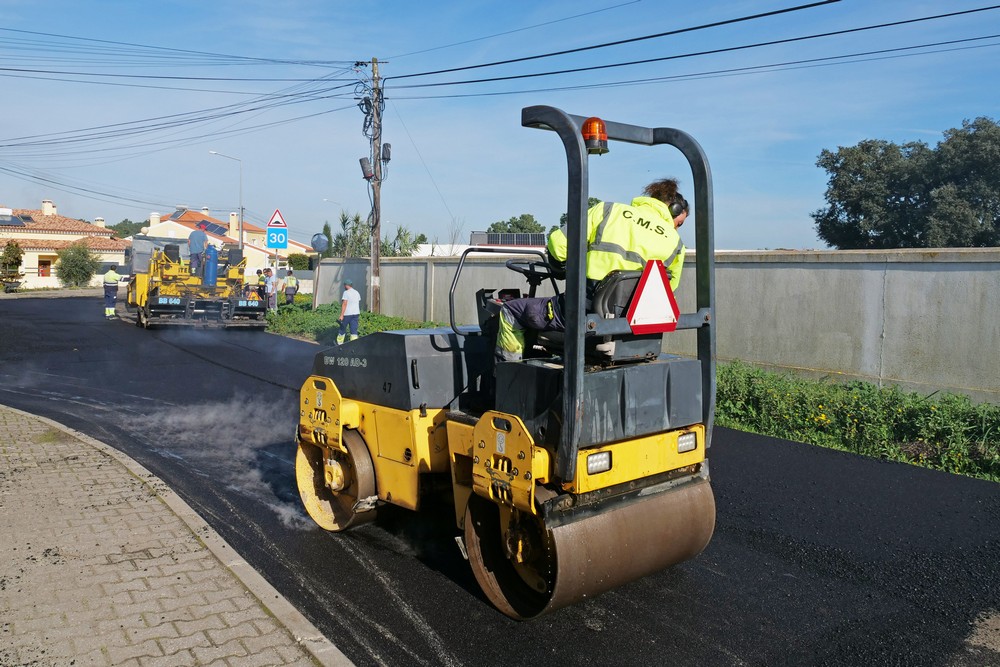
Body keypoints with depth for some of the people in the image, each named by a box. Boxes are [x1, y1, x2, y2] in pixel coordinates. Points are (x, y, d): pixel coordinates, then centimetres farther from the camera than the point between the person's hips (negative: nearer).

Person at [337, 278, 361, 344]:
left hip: (347, 314, -6)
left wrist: (341, 315, -18)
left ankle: (339, 342, 26)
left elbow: (344, 304, -17)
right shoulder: (357, 293, 12)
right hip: (356, 314, 6)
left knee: (342, 328, 12)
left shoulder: (346, 292, -10)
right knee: (354, 330, 1)